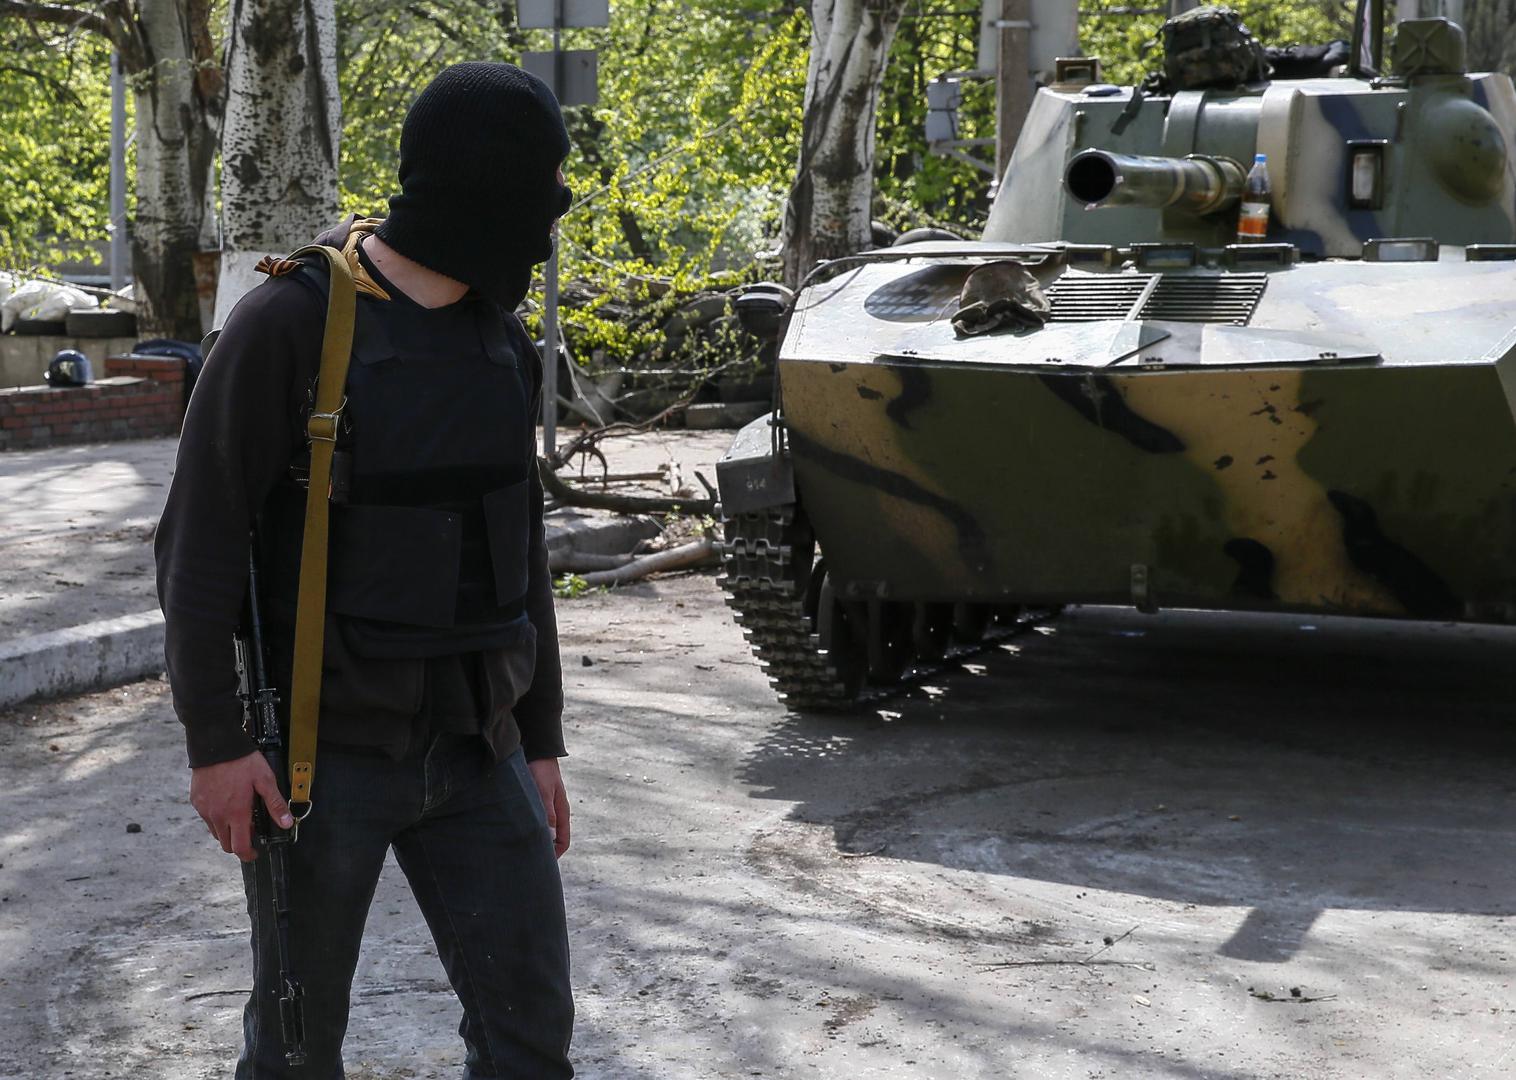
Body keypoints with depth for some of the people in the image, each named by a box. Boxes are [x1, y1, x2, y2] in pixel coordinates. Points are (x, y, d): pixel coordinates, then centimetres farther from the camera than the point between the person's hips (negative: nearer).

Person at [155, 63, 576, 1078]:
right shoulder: (290, 321, -13)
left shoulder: (501, 339, 7)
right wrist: (216, 744, -15)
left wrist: (542, 742, 12)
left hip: (470, 749, 5)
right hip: (324, 752, -5)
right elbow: (199, 543, -12)